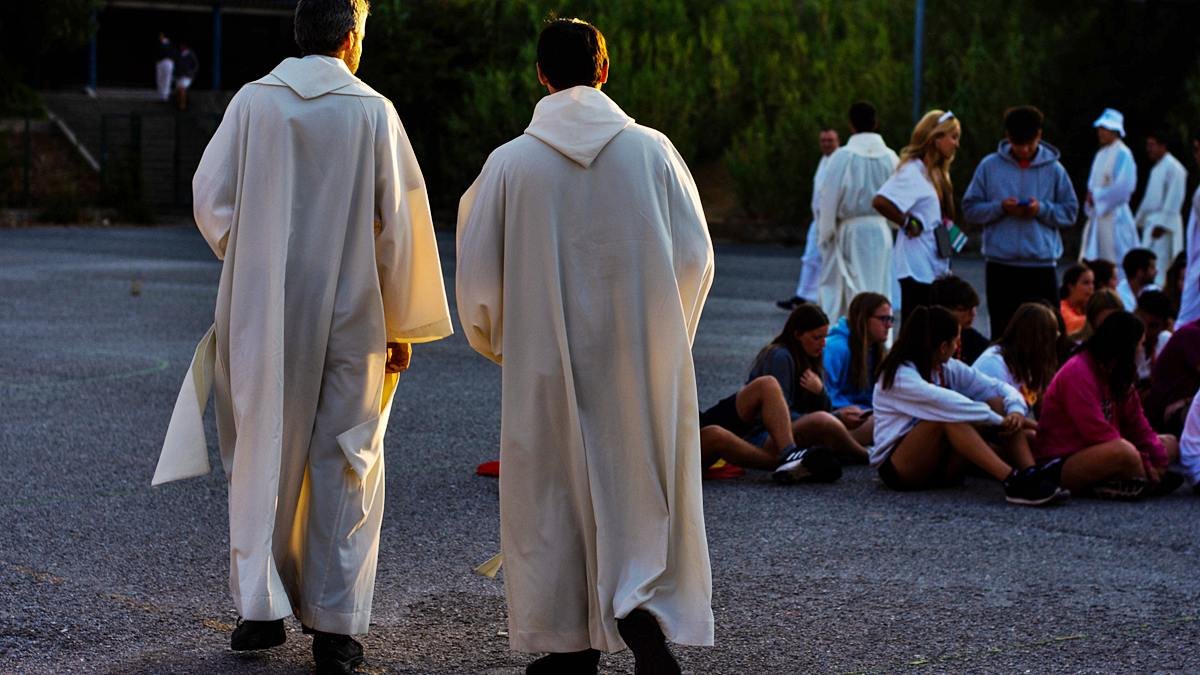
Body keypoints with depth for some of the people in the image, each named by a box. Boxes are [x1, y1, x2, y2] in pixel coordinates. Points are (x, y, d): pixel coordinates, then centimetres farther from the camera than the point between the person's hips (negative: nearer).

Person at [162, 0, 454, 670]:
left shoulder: (253, 101, -1)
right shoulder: (374, 112, -5)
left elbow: (209, 199, 1)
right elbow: (401, 223, -4)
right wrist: (404, 325, 3)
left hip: (263, 313, 1)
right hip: (349, 314, -1)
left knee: (265, 454, 12)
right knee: (346, 464, 5)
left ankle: (262, 607, 14)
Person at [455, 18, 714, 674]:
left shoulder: (510, 162, -6)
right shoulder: (651, 150, -3)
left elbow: (477, 274, -1)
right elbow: (695, 255, 0)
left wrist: (495, 342, 18)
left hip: (546, 365, 0)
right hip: (642, 363, 1)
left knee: (554, 499, 11)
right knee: (642, 492, 10)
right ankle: (642, 615, -11)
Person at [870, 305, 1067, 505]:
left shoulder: (950, 369, 6)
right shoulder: (900, 375, -16)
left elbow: (1001, 388, 2)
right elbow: (945, 402, -31)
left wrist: (1016, 410, -20)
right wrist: (999, 420, -30)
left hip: (941, 464, 7)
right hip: (898, 468, -7)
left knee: (997, 403, -11)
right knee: (949, 415, -33)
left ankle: (1031, 475, -31)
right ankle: (1012, 481, -44)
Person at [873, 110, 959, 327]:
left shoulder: (937, 172, 15)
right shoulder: (912, 171, -15)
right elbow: (880, 201, -27)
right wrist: (908, 223, -16)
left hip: (935, 266, 9)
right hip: (917, 267, -9)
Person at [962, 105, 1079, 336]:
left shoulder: (1053, 169, 3)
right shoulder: (989, 166, 4)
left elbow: (1070, 212, 6)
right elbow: (970, 210, 5)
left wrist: (1042, 209, -12)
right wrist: (1001, 207, -12)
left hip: (1042, 266, 0)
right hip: (1000, 266, 1)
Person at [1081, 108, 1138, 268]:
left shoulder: (1122, 154, -11)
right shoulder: (1101, 154, 15)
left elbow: (1124, 187, -18)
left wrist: (1097, 196, -10)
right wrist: (1091, 195, 0)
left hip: (1113, 214, -8)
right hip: (1097, 214, 8)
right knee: (1090, 260, 6)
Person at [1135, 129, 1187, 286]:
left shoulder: (1173, 167, -12)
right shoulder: (1156, 168, 18)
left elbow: (1174, 199, -18)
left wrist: (1162, 224, -22)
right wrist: (1139, 220, 22)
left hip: (1164, 224, -9)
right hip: (1151, 221, 9)